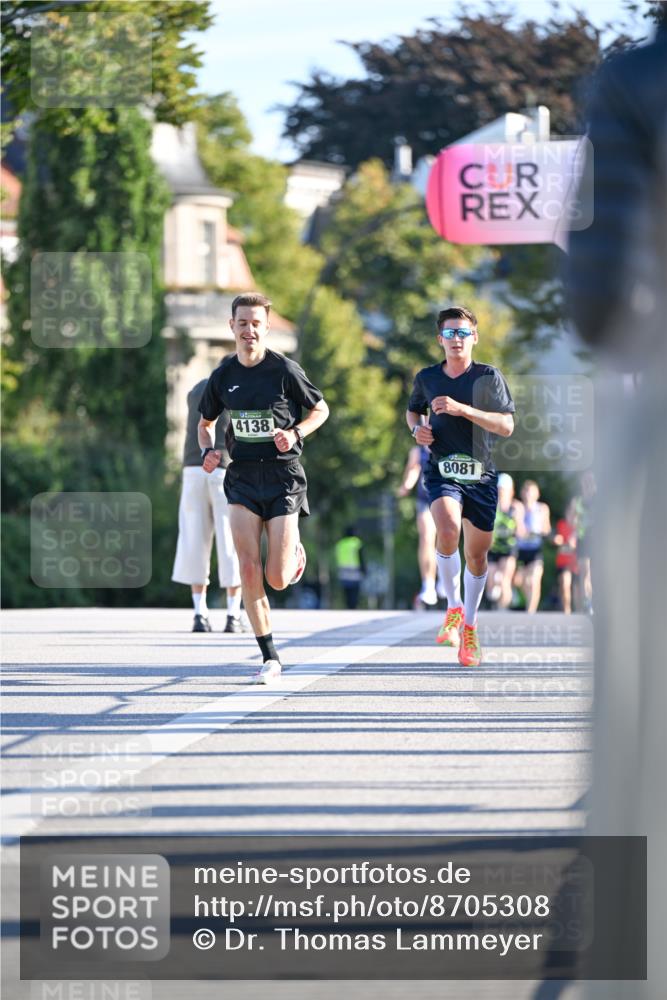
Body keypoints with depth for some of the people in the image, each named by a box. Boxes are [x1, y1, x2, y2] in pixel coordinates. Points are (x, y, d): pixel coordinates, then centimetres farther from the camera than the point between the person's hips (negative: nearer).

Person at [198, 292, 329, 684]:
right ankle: (270, 659, -2)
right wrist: (208, 451, -1)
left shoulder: (285, 370, -6)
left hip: (283, 476, -3)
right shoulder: (223, 376, 4)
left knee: (277, 579, -5)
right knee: (249, 572, -10)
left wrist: (295, 433, -11)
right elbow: (206, 422, 19)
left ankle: (294, 550, 33)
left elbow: (321, 409, 7)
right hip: (242, 477, 3)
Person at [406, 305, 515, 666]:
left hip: (480, 474, 0)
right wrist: (416, 428, 2)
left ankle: (469, 626, 28)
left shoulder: (488, 376, -2)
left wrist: (462, 409, -20)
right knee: (448, 528, -29)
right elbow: (413, 410, 25)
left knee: (477, 553, 6)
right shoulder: (426, 378, 5)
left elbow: (506, 426, -10)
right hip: (442, 470, 0)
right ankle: (454, 607, -9)